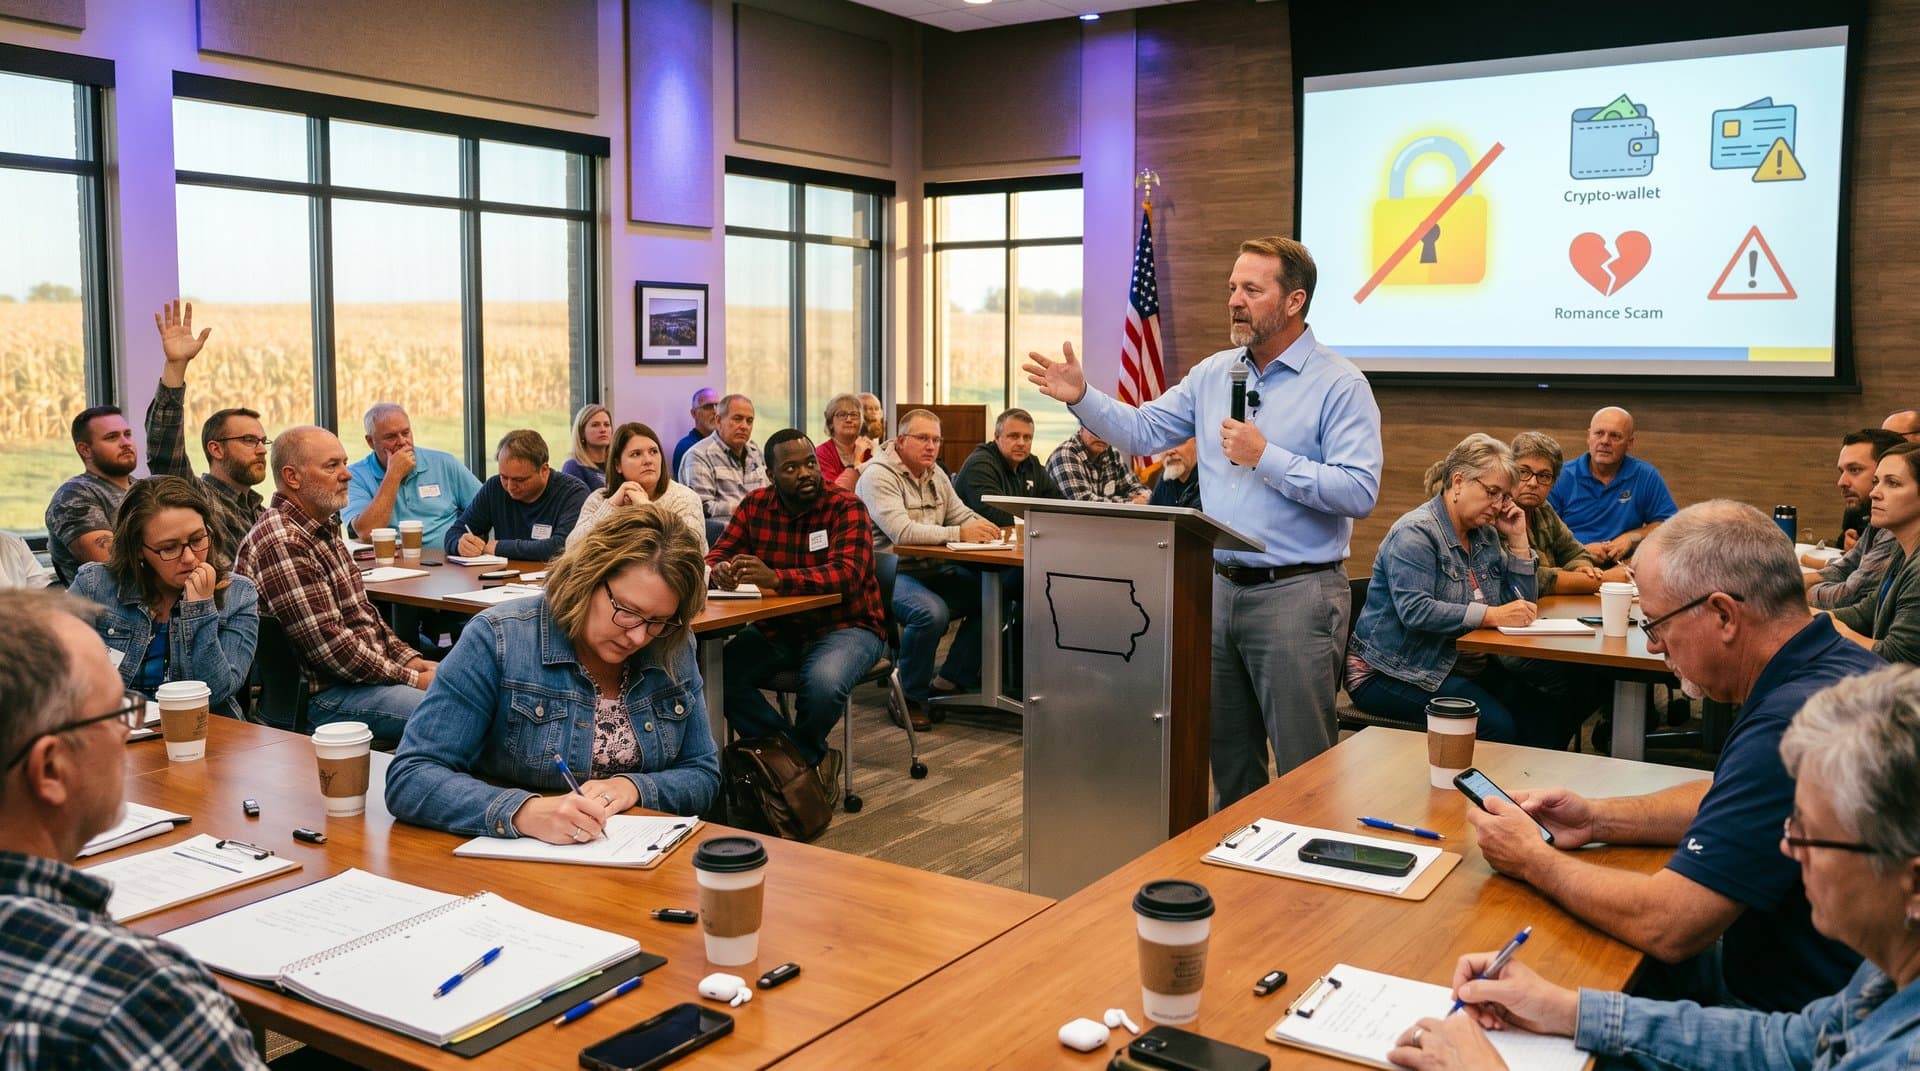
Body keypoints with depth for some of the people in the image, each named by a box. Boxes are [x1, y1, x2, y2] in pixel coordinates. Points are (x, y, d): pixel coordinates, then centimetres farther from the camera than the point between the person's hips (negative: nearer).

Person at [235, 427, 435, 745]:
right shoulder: (280, 543, -18)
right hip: (323, 694, -10)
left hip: (373, 669, 10)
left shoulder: (324, 528, 14)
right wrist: (411, 679, -15)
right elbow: (328, 646, -22)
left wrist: (409, 659, 6)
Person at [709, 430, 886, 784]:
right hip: (777, 628, 5)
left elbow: (847, 573, -26)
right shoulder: (755, 505, 3)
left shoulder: (846, 507, -12)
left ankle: (793, 754, 2)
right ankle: (812, 759, -11)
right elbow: (717, 555, 2)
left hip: (845, 626, -4)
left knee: (823, 683, -35)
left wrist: (775, 578, -42)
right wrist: (719, 572, -26)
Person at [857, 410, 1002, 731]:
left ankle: (954, 681, 2)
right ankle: (910, 698, -13)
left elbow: (961, 514, 19)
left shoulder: (935, 474, 15)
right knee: (931, 612, -34)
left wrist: (983, 527, -7)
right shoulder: (879, 475, -12)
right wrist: (960, 533, -28)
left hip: (932, 570, 9)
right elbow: (901, 532, -25)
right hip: (890, 573, -8)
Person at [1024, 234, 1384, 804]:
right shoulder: (1214, 373, 10)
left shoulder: (1340, 385, -9)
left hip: (1296, 592, -6)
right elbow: (1143, 431, 10)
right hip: (1219, 587, 6)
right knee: (1228, 756, 18)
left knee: (1305, 768, 1)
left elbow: (1359, 492, -18)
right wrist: (1082, 397, -4)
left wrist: (1266, 458, -20)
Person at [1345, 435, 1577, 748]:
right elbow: (1414, 610, -27)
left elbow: (1520, 604, 10)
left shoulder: (1486, 534, 12)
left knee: (1550, 721, -12)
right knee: (1497, 725, -27)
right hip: (1395, 673, -8)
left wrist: (1518, 539, 2)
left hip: (1465, 667, 8)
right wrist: (1492, 615, -30)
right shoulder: (1416, 532, -13)